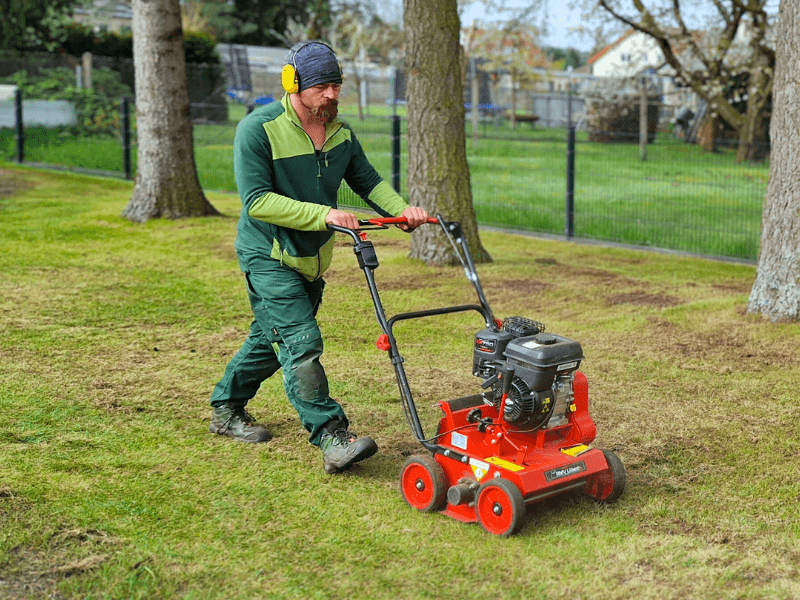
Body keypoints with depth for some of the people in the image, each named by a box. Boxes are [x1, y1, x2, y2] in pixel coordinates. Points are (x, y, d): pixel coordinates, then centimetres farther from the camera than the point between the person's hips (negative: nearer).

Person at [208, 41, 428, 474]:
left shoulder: (338, 130, 3)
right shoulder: (259, 129, -19)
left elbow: (366, 180, 6)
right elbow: (257, 201, -25)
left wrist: (401, 209, -14)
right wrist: (322, 214, -33)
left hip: (312, 259, 7)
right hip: (269, 257, -7)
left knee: (270, 339, 17)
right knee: (301, 342, -15)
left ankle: (226, 409, 35)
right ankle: (332, 438, -15)